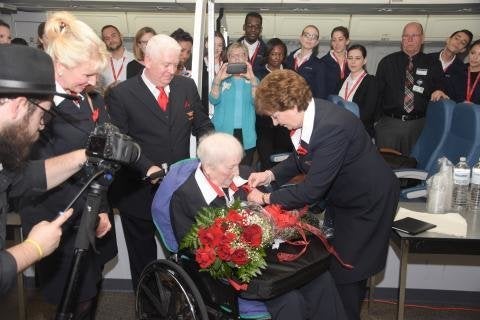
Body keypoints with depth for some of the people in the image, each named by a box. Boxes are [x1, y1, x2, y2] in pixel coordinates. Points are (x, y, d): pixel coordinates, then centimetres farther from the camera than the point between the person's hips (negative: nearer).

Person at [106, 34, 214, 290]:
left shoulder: (187, 86, 4)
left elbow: (202, 125, 11)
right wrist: (148, 168, -23)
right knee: (143, 259, 16)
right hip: (139, 192, -3)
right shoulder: (121, 94, -8)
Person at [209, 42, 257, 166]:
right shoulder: (221, 79, 7)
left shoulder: (253, 80, 9)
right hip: (223, 132, -1)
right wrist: (218, 79, -23)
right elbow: (214, 100, -7)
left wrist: (252, 79, -22)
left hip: (246, 134, 1)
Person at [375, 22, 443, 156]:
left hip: (418, 125, 1)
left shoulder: (432, 65, 6)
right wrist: (376, 119, -2)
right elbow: (377, 93, 4)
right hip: (388, 123, 0)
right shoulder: (387, 62, 5)